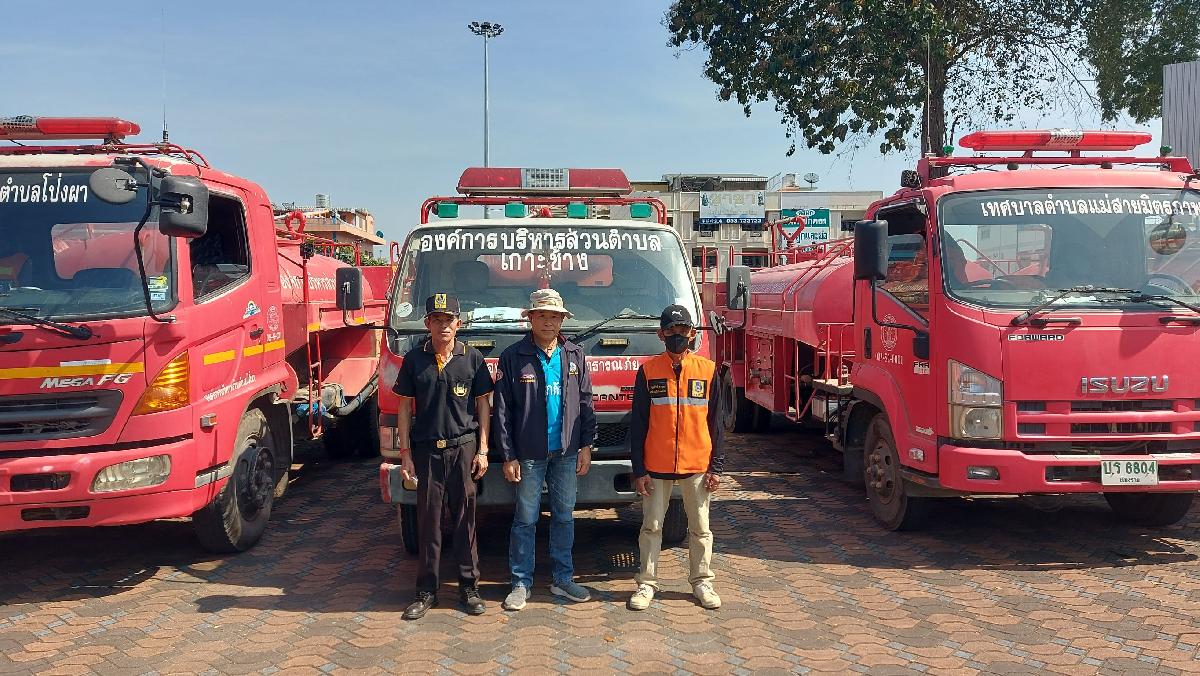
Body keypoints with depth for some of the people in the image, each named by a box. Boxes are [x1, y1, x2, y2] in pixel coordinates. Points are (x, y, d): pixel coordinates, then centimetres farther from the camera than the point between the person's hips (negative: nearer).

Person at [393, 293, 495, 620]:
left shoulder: (472, 358, 3)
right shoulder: (414, 359, 3)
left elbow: (483, 404, 6)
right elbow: (405, 408, 6)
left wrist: (483, 450, 1)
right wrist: (405, 453, 0)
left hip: (463, 447, 0)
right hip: (426, 449, 0)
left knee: (465, 519, 5)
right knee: (428, 520, 5)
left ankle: (469, 587, 16)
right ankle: (426, 591, 15)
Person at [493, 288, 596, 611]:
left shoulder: (574, 355, 6)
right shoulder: (513, 357, -4)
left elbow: (586, 402, 10)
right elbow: (502, 410, -5)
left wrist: (586, 445, 4)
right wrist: (508, 456, -8)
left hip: (566, 452, 3)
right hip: (529, 453, -3)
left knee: (564, 516, 11)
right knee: (525, 519, 4)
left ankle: (562, 578, 23)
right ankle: (521, 583, 15)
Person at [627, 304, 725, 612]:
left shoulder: (708, 370, 1)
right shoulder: (648, 371, -1)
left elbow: (715, 423, 4)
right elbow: (637, 423, 0)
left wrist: (716, 467, 0)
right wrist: (639, 469, -4)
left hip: (697, 466, 1)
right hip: (656, 466, 0)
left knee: (700, 528, 10)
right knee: (651, 526, 8)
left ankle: (701, 582, 24)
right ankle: (647, 583, 20)